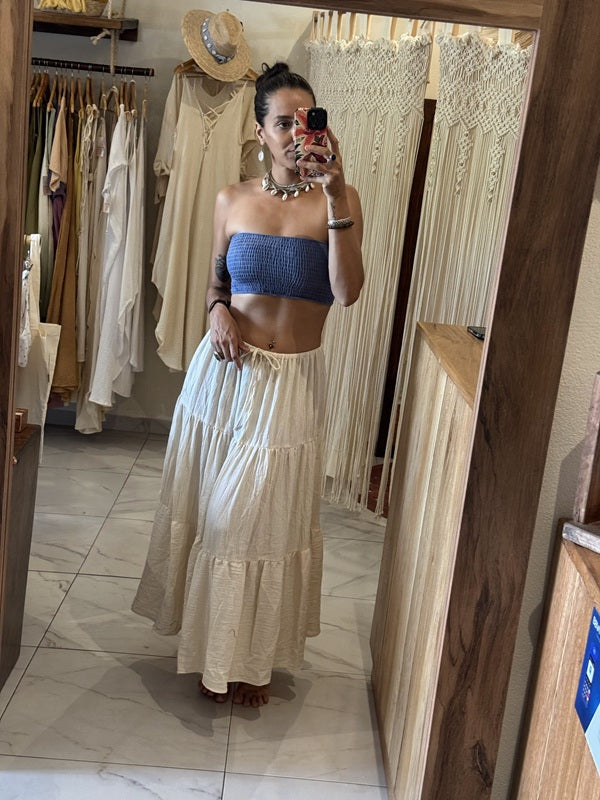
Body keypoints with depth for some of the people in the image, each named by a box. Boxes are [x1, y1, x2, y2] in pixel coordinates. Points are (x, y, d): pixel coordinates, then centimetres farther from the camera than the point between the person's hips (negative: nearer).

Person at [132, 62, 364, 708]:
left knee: (264, 518, 4)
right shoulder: (232, 201, 3)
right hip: (223, 369, 3)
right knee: (208, 505, 13)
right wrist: (218, 311, -7)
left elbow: (347, 292, -20)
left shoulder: (338, 200, -6)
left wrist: (335, 197, -26)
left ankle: (254, 655, 26)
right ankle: (211, 638, 36)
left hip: (292, 381, -3)